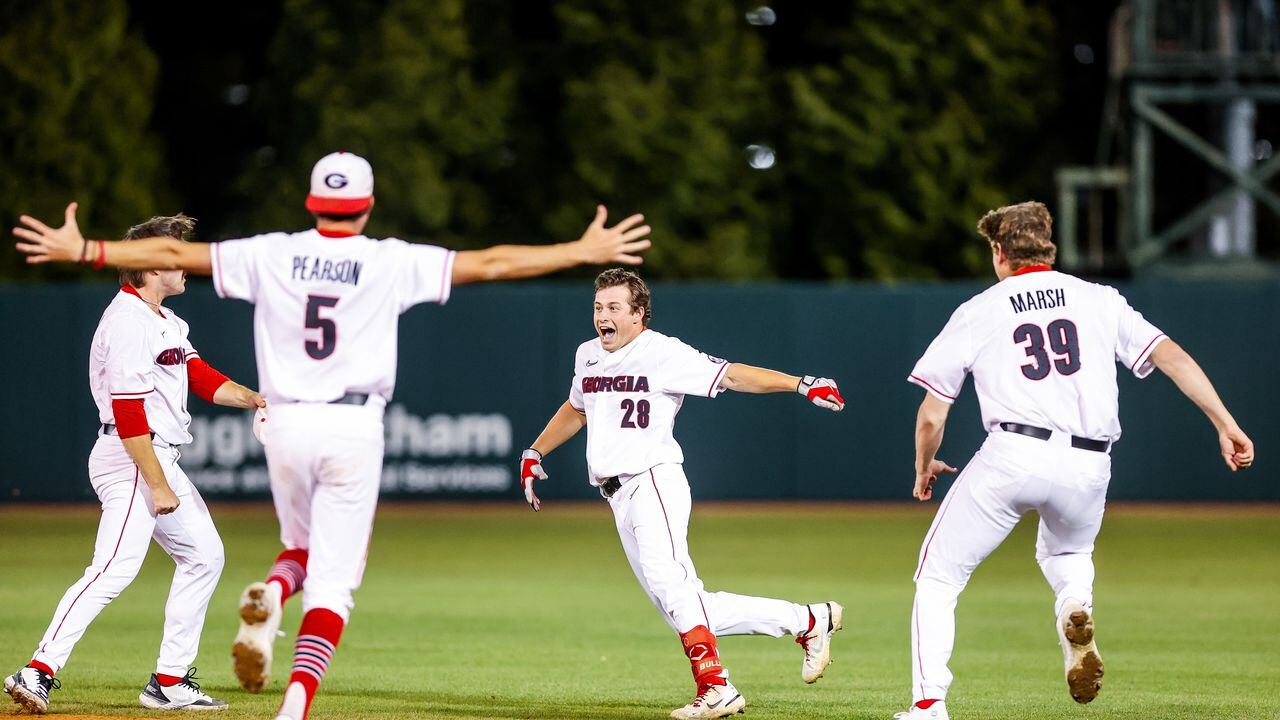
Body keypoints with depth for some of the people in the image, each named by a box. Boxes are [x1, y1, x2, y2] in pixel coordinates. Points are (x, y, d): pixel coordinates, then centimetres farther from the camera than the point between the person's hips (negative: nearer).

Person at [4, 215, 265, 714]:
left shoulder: (165, 322, 17)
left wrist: (255, 399, -1)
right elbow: (128, 413, -22)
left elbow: (201, 377, 15)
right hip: (132, 462, -11)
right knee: (115, 568, -21)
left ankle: (170, 682, 15)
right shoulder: (128, 323, -16)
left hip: (160, 460, 11)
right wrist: (158, 486, -23)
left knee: (203, 556, 14)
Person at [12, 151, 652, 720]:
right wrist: (584, 252, 1)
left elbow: (173, 253, 3)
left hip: (285, 426, 2)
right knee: (332, 579, 1)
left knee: (303, 550, 24)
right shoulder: (391, 263, -2)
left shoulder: (271, 255, 2)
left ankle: (269, 596, -11)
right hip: (353, 428, -2)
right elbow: (491, 263, -3)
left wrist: (81, 250, 9)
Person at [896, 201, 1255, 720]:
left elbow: (931, 417, 11)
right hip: (1088, 468, 3)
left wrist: (924, 469, 30)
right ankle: (1075, 606, -2)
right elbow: (1170, 355, 3)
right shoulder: (1098, 299, 16)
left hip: (1011, 457, -3)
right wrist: (1225, 424, 1)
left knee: (938, 577, 11)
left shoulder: (977, 312, 12)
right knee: (1066, 552, 33)